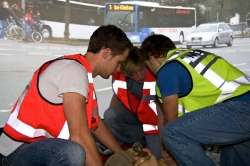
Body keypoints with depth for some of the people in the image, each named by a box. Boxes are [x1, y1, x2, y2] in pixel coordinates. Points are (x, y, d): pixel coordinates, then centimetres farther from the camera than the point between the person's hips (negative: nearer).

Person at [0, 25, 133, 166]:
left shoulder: (82, 71, 10)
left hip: (45, 147, 10)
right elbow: (79, 135, -25)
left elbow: (96, 123, 18)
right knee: (74, 153, -35)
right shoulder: (75, 71, -20)